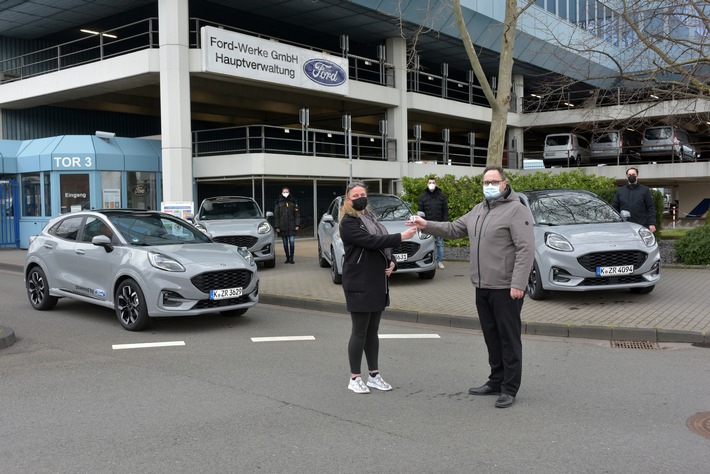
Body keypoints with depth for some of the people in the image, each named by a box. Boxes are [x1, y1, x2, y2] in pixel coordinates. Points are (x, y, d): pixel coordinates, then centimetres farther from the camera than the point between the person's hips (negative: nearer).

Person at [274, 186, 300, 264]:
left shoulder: (293, 202, 6)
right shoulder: (279, 203, 4)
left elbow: (297, 214, 7)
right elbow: (276, 215, 4)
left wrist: (297, 225, -1)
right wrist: (277, 227, -2)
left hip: (292, 227, -1)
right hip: (283, 227, 1)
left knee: (292, 242, -9)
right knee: (285, 244, 6)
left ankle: (291, 258, 0)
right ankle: (287, 258, 16)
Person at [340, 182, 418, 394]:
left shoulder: (370, 217, 15)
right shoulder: (348, 222, -11)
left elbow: (384, 242, 19)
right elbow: (371, 241, -23)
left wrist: (391, 261, 0)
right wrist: (401, 237, -26)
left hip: (378, 283, 8)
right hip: (359, 285, -8)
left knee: (373, 331, 13)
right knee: (360, 331, -1)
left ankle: (374, 375, 21)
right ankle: (355, 378, 9)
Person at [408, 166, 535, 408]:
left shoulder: (516, 210, -10)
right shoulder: (478, 210, 16)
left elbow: (526, 249, -17)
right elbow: (454, 229, 21)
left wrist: (518, 284, -23)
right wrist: (427, 225, 7)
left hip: (505, 288, -8)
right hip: (482, 287, 8)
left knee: (509, 338, 0)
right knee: (491, 337, 15)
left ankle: (510, 388, 8)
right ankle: (496, 381, 27)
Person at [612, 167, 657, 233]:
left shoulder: (645, 190, 9)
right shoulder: (620, 191, 15)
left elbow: (651, 208, 4)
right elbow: (615, 207, 14)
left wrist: (652, 224, -6)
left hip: (641, 226, -2)